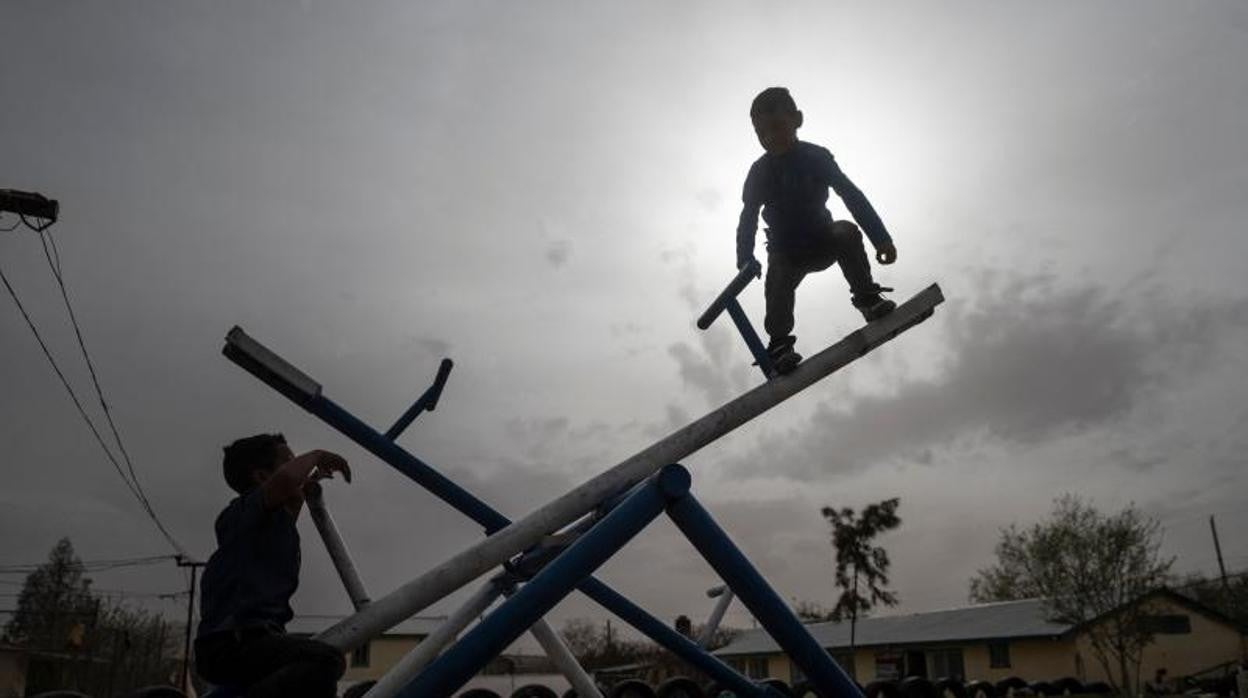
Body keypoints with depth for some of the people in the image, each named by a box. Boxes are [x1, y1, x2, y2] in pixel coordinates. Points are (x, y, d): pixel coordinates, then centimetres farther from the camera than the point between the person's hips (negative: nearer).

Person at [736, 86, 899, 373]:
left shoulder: (816, 157, -12)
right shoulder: (759, 173, -8)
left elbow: (852, 196, -19)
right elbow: (748, 219, -6)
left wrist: (881, 238, -29)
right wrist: (745, 261, -20)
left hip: (822, 241, 0)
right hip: (786, 253, 1)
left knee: (847, 232, -30)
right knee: (778, 281, -29)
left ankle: (867, 298, -24)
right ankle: (779, 344, -29)